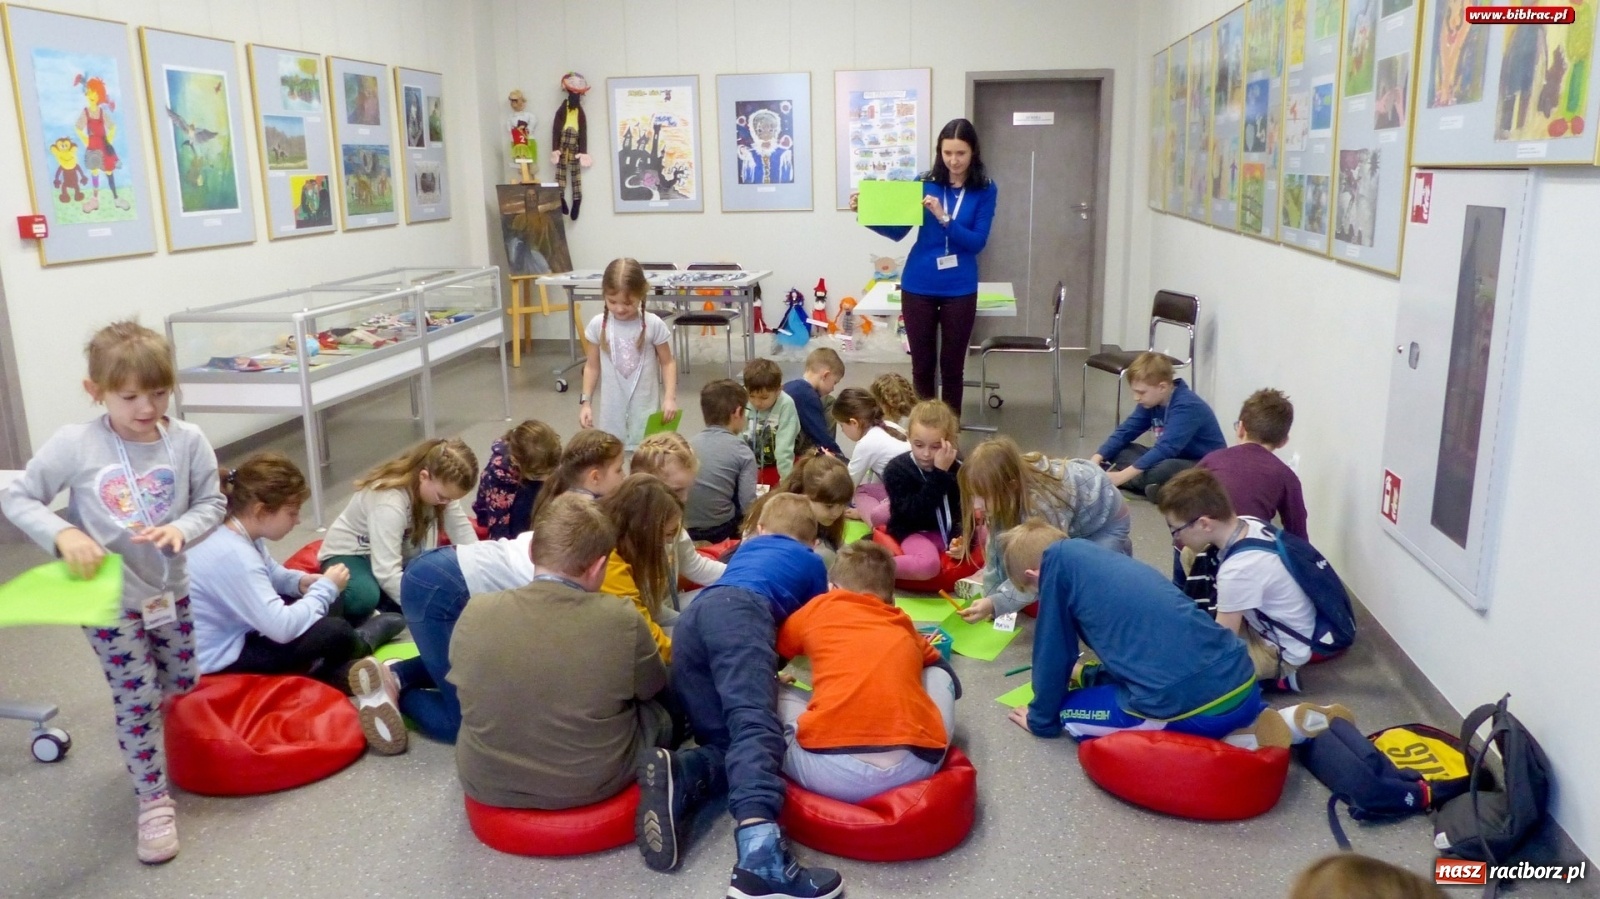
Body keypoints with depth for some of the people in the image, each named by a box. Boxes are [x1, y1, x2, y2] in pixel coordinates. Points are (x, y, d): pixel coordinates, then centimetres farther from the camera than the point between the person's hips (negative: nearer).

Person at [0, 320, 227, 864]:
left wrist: (181, 529, -25)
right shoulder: (73, 445, -17)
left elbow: (213, 503, -4)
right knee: (138, 700, 1)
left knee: (181, 684, 18)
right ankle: (153, 801, 18)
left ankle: (146, 743, 51)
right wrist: (62, 534, -25)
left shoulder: (187, 441, -13)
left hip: (170, 591, 3)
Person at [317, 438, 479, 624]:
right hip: (350, 554, -7)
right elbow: (387, 573, -39)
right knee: (362, 598, -40)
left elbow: (465, 535, -12)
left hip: (399, 554, 7)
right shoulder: (389, 501, -36)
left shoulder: (439, 486, -15)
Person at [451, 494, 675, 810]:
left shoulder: (476, 612, -14)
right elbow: (654, 689, -1)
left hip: (486, 783, 2)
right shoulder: (621, 620, -20)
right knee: (667, 709, 21)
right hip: (592, 784, -2)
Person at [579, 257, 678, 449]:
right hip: (612, 409, 2)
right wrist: (585, 402, 2)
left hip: (645, 407, -2)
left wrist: (670, 397, -11)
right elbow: (592, 366, 7)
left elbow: (667, 363, 0)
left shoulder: (653, 325, -9)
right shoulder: (598, 325, -3)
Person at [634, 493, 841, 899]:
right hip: (741, 612, -5)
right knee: (755, 722, -25)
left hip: (692, 617, 5)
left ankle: (678, 776, -30)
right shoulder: (812, 562, 33)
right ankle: (760, 849, -49)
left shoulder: (746, 547, 42)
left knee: (723, 742, 4)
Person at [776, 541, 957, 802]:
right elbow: (953, 684, 42)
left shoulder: (820, 608, 21)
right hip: (914, 766, 3)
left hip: (830, 770, -3)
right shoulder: (905, 628, 26)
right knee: (939, 673, 32)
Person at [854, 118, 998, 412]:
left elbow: (977, 242, -10)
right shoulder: (926, 183, 0)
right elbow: (897, 231, 1)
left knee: (952, 367, 8)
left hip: (959, 290, -1)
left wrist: (944, 218, -23)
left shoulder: (985, 190, -3)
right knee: (922, 365, 8)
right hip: (918, 286, 1)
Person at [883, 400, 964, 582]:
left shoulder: (957, 469, 1)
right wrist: (938, 475, -25)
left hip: (948, 532, 6)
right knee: (927, 565, -37)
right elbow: (913, 514, -22)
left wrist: (961, 538, -25)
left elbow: (963, 512, -2)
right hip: (912, 532, -5)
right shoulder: (896, 469, -12)